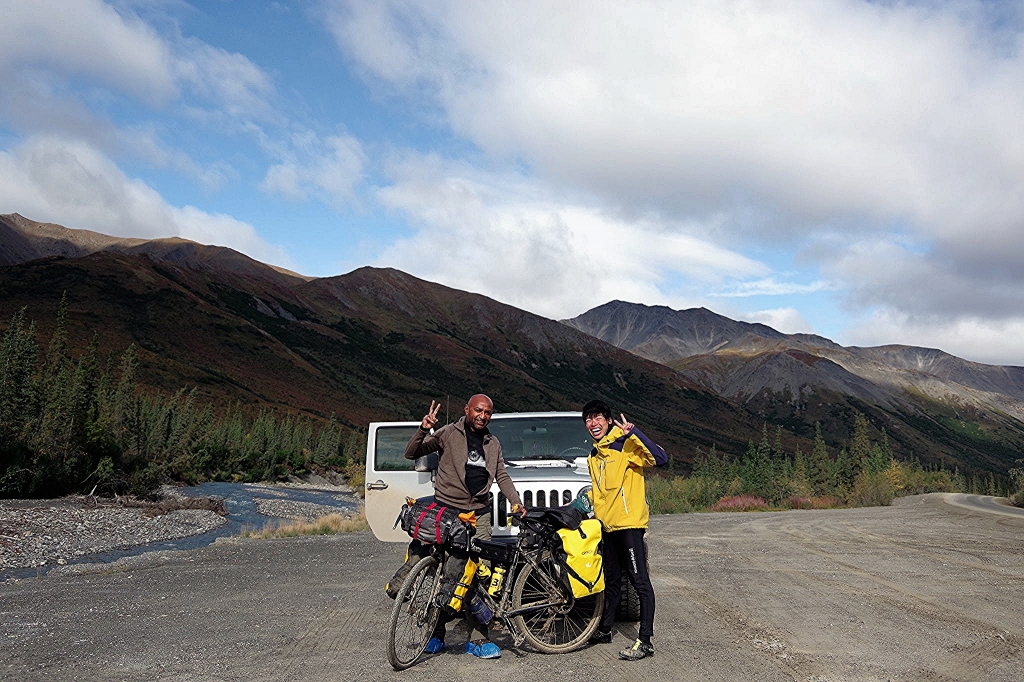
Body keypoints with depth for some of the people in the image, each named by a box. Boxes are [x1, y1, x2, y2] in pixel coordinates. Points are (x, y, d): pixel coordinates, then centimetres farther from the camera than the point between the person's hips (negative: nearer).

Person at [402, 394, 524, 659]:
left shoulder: (492, 444, 15)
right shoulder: (448, 434, 0)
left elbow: (502, 476, 20)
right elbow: (411, 453, -3)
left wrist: (516, 502, 6)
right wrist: (423, 430, -21)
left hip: (479, 515, 3)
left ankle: (478, 639, 4)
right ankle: (436, 633, 12)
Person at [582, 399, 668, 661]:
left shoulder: (625, 447, -10)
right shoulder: (594, 456, 15)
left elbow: (660, 458, -25)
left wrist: (633, 432, -30)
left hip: (629, 524, -8)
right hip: (606, 525, 9)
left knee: (640, 582, -5)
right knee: (611, 581, 19)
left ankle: (645, 641, -2)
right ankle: (604, 630, 32)